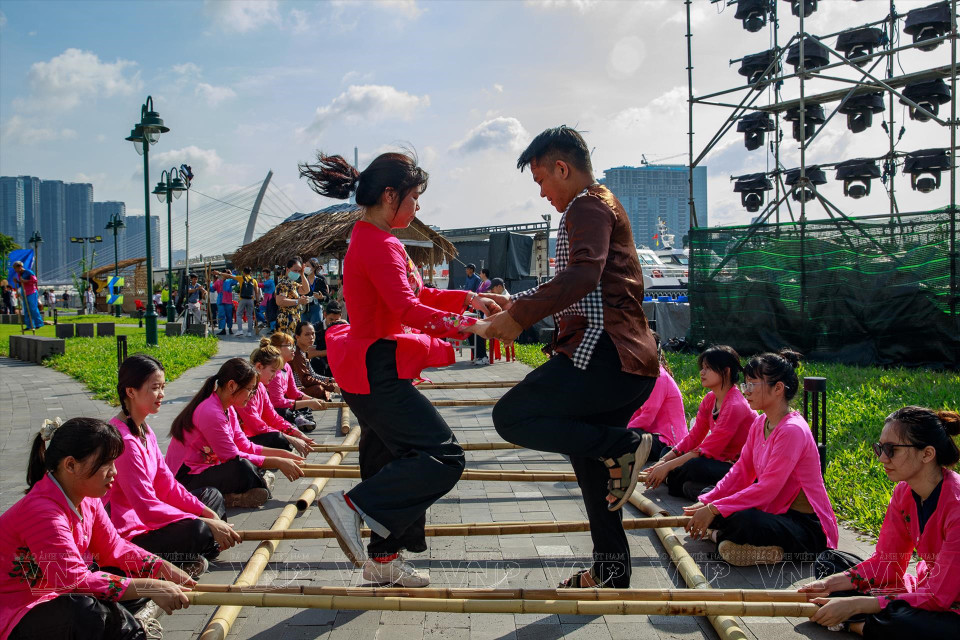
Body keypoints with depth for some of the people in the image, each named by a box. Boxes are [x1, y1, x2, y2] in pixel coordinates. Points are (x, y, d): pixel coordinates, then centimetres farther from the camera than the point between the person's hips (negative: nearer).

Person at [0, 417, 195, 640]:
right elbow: (75, 581, -33)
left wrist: (166, 569, -9)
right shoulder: (42, 512, -28)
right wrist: (149, 589, -32)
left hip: (61, 593, 9)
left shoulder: (87, 499, -1)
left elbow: (114, 548, 5)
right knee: (87, 612, -35)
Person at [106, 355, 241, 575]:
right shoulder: (123, 439, -23)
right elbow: (147, 507, -26)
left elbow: (167, 484, 9)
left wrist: (207, 513, -2)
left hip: (145, 519, 11)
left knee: (212, 496, 20)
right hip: (128, 534, -11)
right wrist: (206, 523, -23)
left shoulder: (143, 429, 9)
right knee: (198, 531, -34)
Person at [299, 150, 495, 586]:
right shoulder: (378, 245, -17)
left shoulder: (373, 240, 17)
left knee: (401, 462, 16)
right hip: (378, 373, -11)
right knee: (444, 456, -11)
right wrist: (467, 326, -22)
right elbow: (408, 309, -26)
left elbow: (414, 295, 22)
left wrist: (466, 298, 13)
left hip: (376, 372, 11)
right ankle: (352, 505, -13)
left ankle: (384, 559, 25)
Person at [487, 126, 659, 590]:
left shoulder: (588, 206, -5)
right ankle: (610, 573, 23)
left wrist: (520, 316, -22)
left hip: (604, 355, -11)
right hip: (626, 362, 11)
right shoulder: (602, 206, 28)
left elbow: (583, 275, -24)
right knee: (593, 473, 17)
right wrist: (519, 304, 29)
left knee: (510, 416, -15)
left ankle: (622, 445, -14)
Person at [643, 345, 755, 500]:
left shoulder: (735, 405, -21)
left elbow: (707, 450, -23)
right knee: (667, 452, -3)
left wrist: (667, 467, -21)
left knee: (695, 466, -33)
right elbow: (693, 438, 6)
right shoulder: (710, 399, 6)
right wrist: (663, 461, -6)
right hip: (722, 461, 9)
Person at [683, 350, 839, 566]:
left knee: (742, 520, -35)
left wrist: (713, 509, -25)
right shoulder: (760, 423, 6)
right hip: (775, 511, 9)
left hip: (808, 527, -9)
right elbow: (740, 472, 8)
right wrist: (705, 502, -5)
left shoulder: (792, 430, -22)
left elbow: (767, 489, -25)